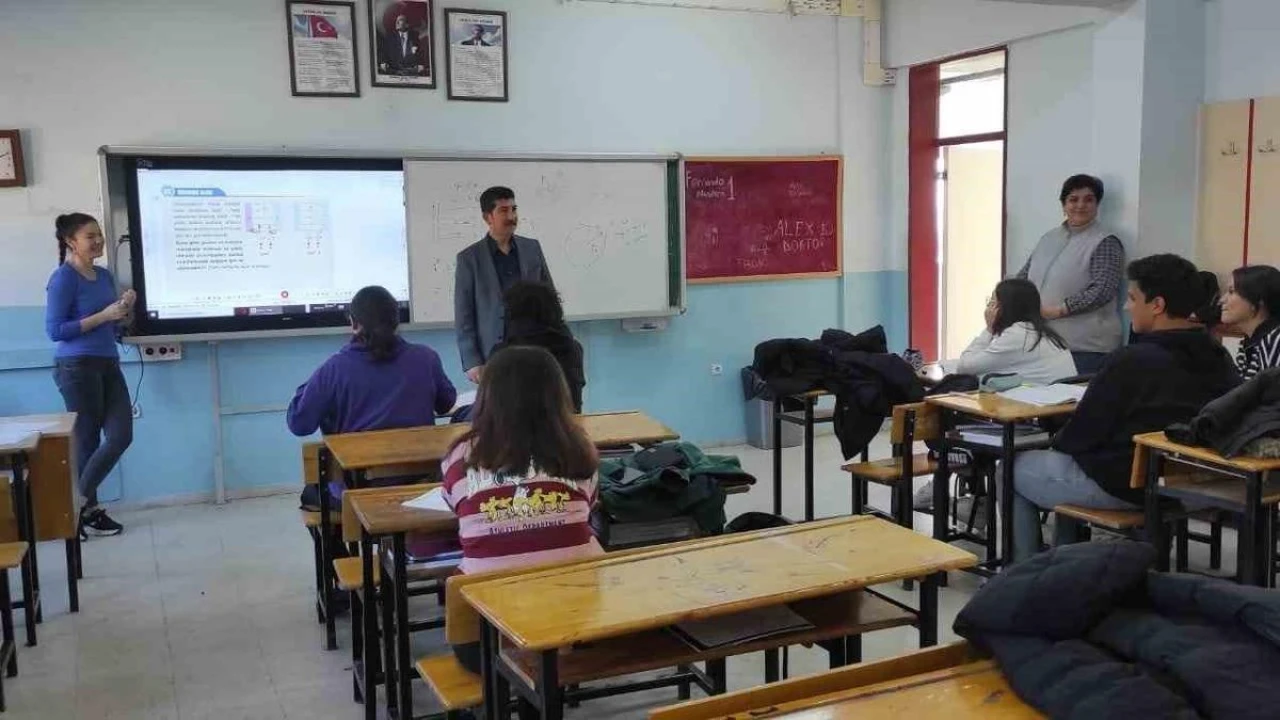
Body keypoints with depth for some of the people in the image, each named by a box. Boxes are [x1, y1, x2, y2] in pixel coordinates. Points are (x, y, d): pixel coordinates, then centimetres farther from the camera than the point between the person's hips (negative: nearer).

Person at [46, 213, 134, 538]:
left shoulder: (104, 275, 11)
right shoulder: (64, 278, -11)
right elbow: (55, 330, -15)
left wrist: (124, 309, -2)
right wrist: (103, 315, -18)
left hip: (108, 364, 8)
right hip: (77, 367, -8)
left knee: (121, 436, 4)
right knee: (87, 441, 0)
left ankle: (83, 503, 18)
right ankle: (83, 507, 15)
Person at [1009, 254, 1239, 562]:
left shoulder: (1132, 361, -23)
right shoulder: (1219, 359, -1)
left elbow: (1085, 430, -17)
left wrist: (1057, 445, 7)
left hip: (1119, 486, -8)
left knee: (1011, 468, 13)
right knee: (1064, 459, 32)